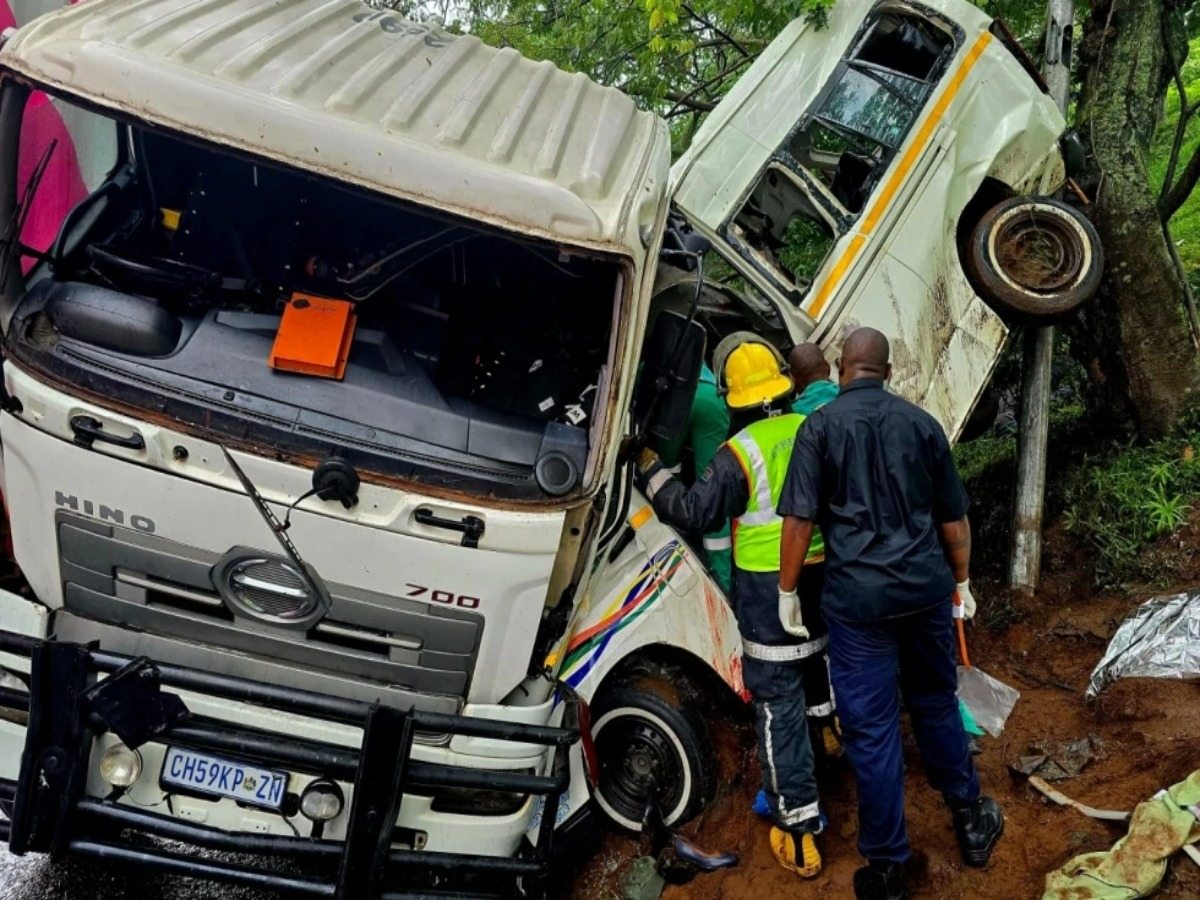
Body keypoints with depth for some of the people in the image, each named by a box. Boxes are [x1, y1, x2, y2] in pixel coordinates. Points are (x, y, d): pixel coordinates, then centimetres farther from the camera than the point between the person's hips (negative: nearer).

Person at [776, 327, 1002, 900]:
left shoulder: (821, 426, -4)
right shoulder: (921, 422, 7)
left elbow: (799, 519, -10)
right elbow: (953, 516, 11)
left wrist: (786, 592, -1)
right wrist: (961, 579, 23)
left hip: (857, 596, -4)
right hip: (925, 588, 4)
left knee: (871, 729, 3)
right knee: (936, 703, 22)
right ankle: (970, 820, 37)